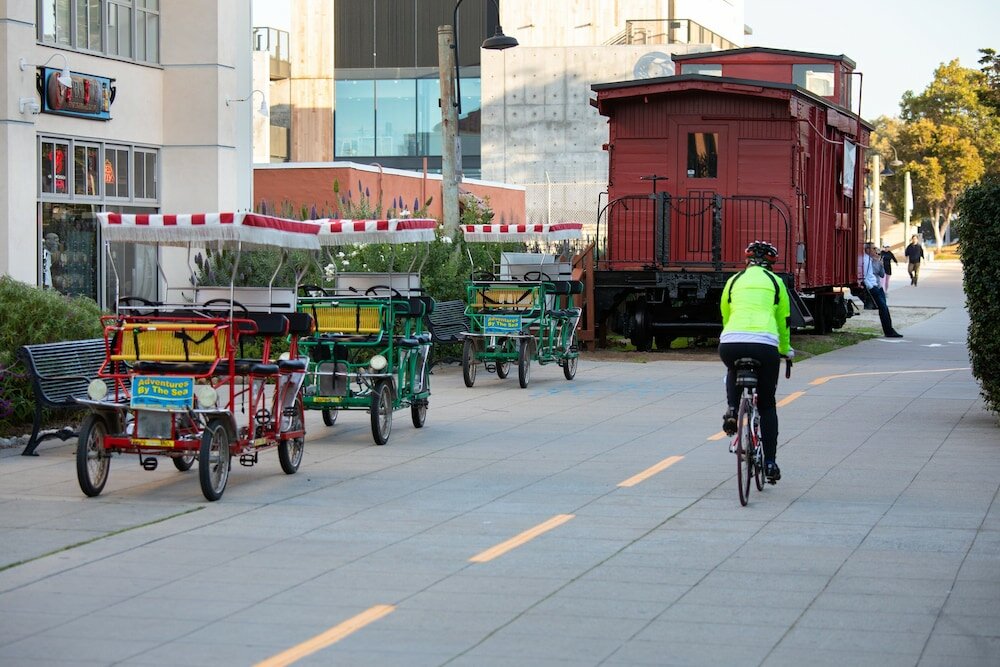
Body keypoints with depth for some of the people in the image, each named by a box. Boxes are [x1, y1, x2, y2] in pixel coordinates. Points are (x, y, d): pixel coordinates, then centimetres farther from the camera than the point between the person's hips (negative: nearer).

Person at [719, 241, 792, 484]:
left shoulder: (734, 281, 21)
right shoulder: (775, 282, 18)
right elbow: (783, 321, 23)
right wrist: (786, 350, 39)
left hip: (730, 343, 1)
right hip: (764, 345, -1)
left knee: (733, 372, 39)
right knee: (767, 406, 15)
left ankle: (732, 411, 13)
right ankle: (770, 463, 11)